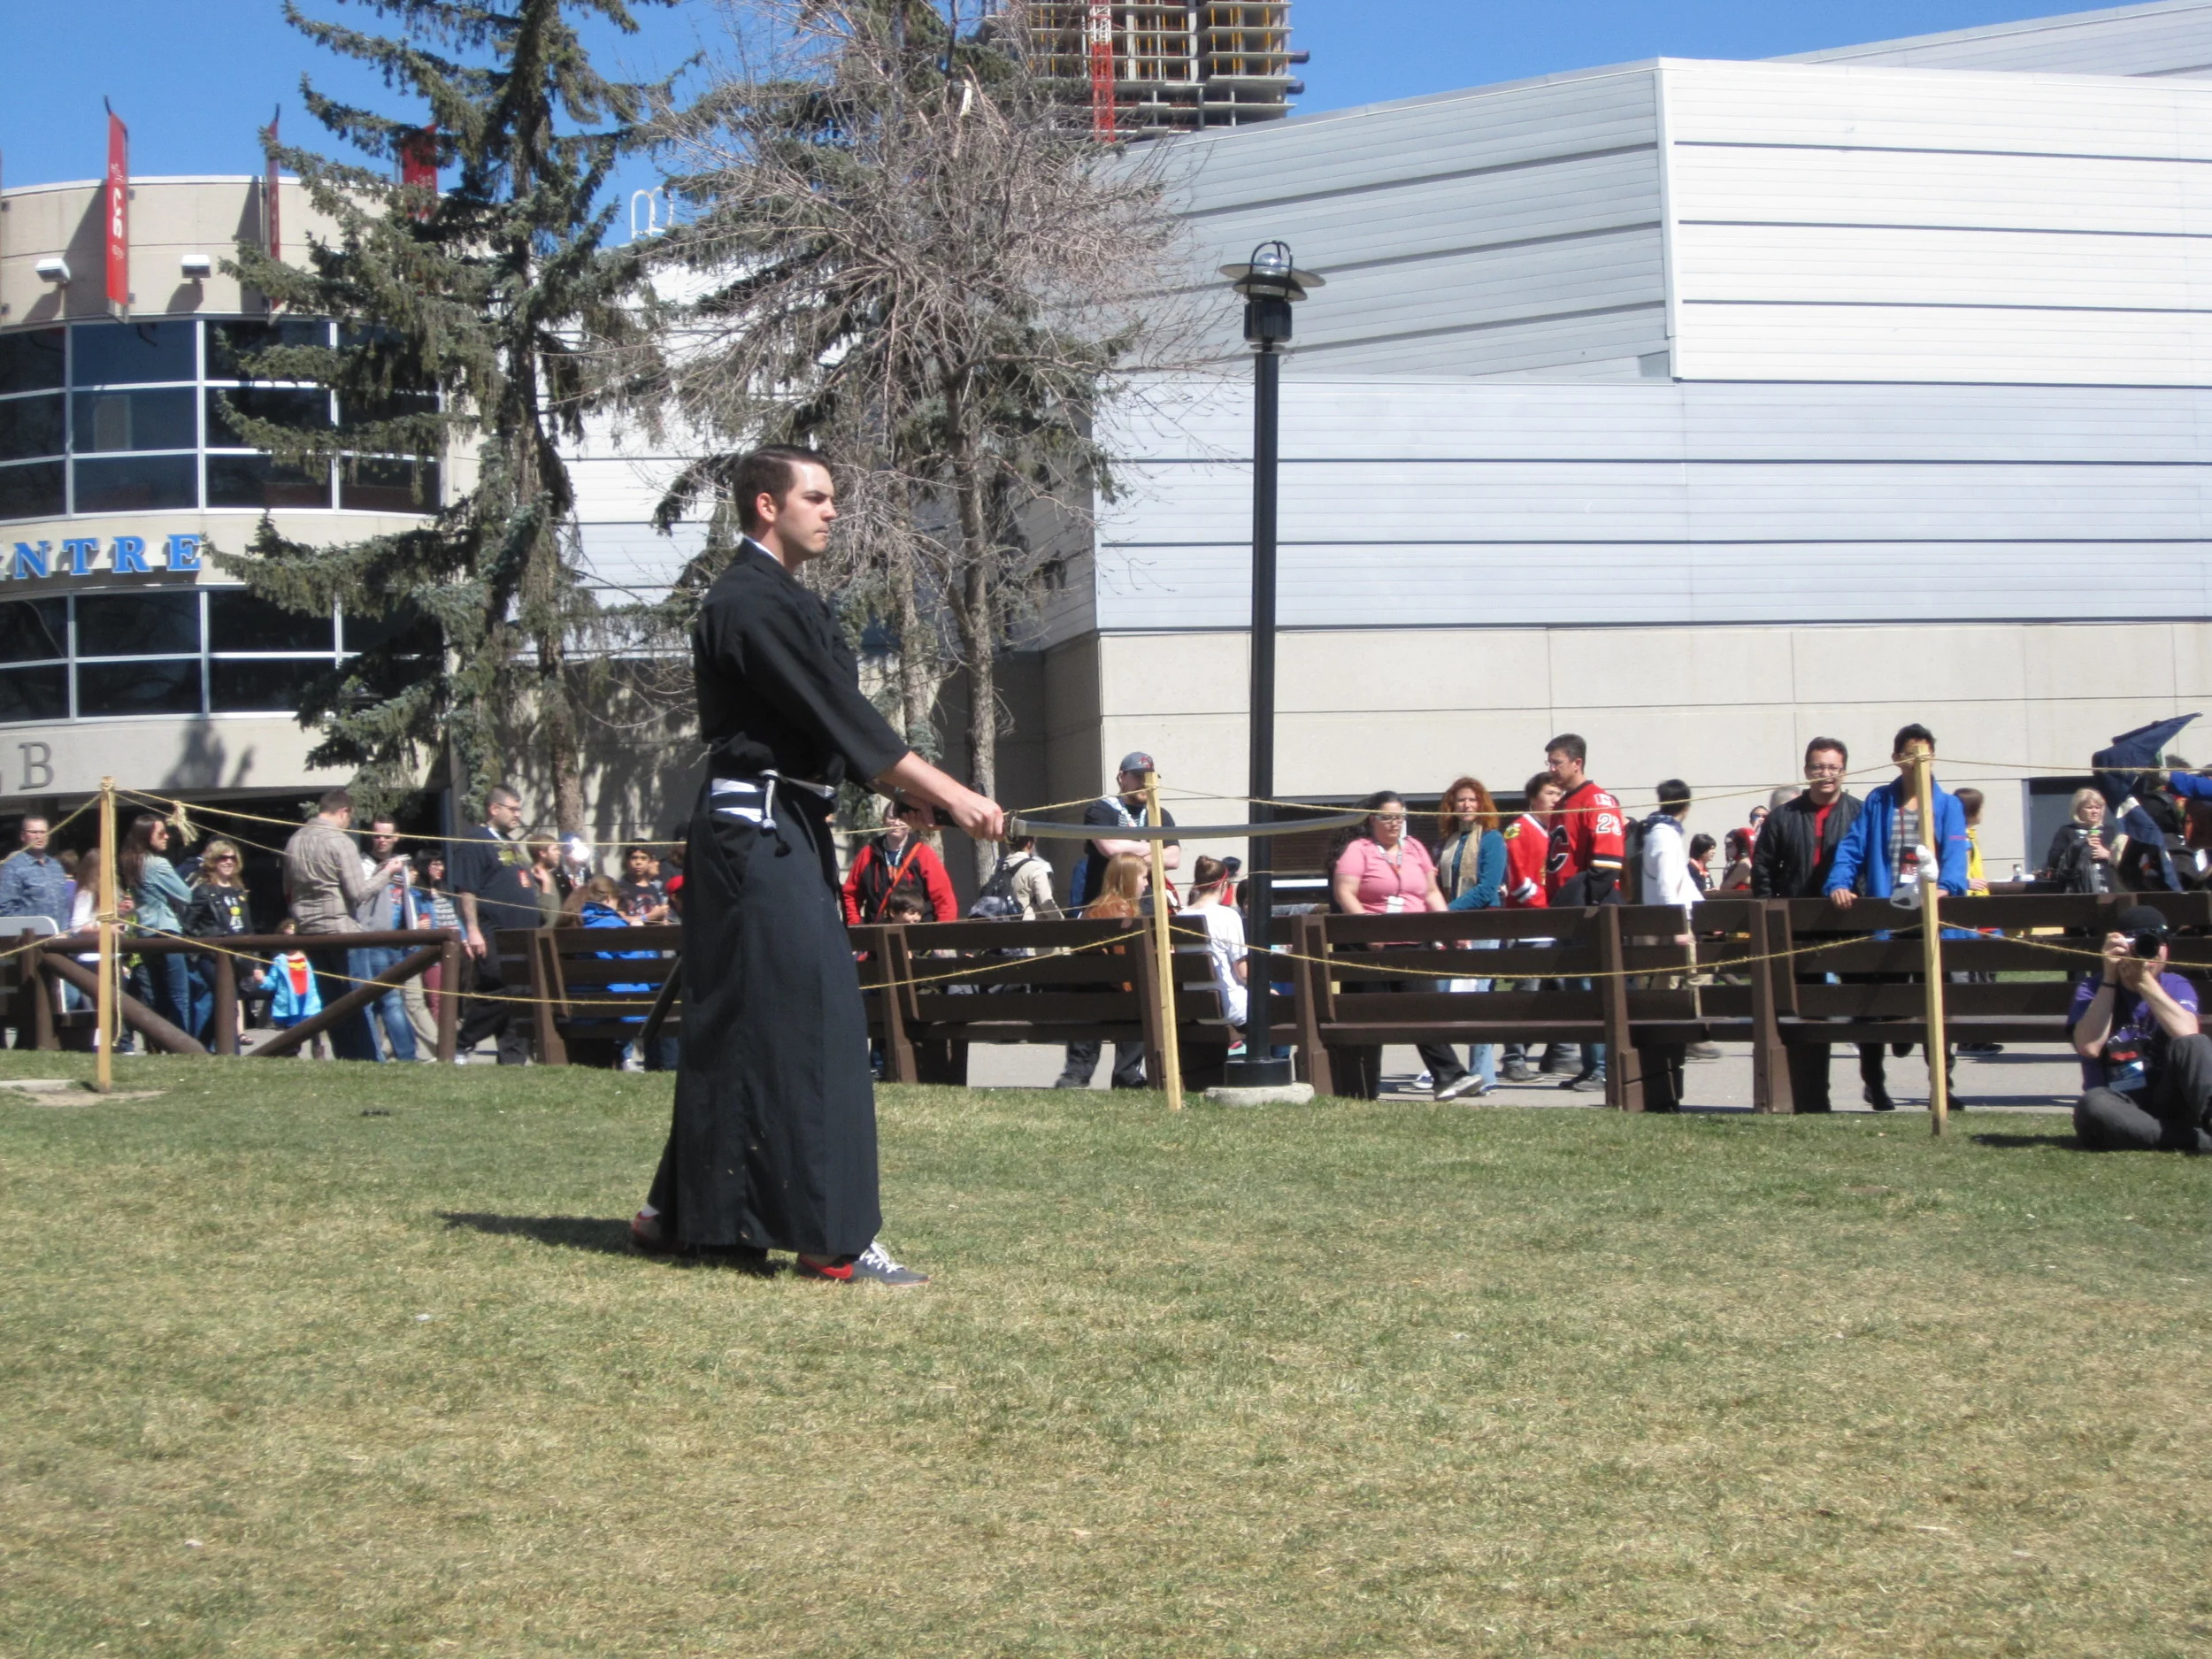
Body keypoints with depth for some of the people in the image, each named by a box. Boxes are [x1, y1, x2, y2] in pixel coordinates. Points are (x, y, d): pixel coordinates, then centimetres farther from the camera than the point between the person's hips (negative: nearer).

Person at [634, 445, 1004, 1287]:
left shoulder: (775, 600, 18)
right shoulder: (753, 603, -14)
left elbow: (834, 719, 18)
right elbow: (840, 716, -19)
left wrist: (925, 791, 8)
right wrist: (949, 795, -19)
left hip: (784, 833, 10)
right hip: (760, 833, -10)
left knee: (736, 1025, 14)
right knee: (809, 1025, -11)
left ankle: (682, 1211, 22)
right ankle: (831, 1238, -11)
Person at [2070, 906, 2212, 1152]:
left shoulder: (2177, 987, 8)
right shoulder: (2092, 990, 4)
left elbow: (2187, 1034, -15)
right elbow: (2089, 1047, -16)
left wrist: (2145, 981, -17)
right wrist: (2110, 977, -13)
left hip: (2170, 1102, 1)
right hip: (2120, 1111, -1)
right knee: (2092, 1106, -37)